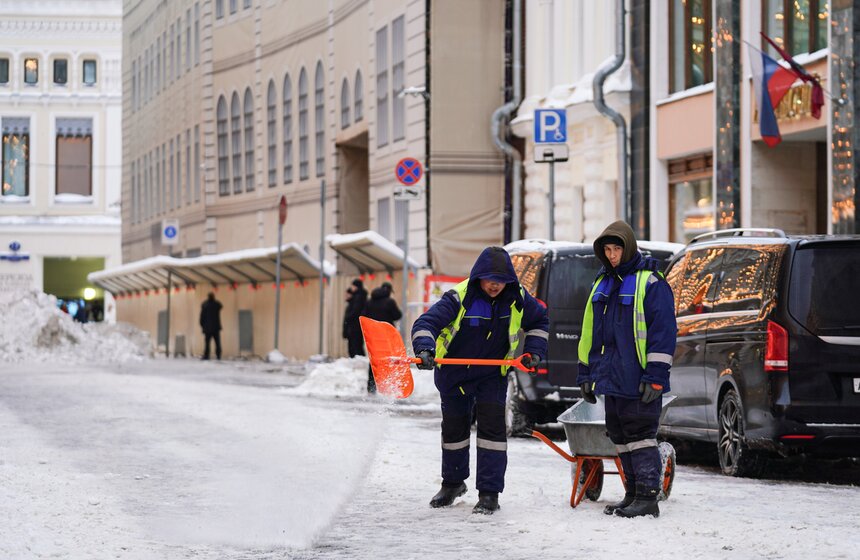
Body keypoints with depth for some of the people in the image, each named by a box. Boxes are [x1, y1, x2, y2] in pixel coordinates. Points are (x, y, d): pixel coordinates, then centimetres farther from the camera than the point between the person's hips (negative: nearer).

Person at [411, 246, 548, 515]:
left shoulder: (517, 298, -11)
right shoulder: (459, 297, -24)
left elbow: (540, 321, 9)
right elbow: (426, 323, -30)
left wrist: (533, 351, -2)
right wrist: (425, 349, -48)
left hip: (493, 374, 1)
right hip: (454, 373, -1)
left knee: (492, 427, -11)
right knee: (454, 428, 14)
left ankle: (489, 493, -7)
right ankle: (453, 483, 36)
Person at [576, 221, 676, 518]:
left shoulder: (650, 283, -7)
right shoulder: (602, 284, 17)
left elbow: (663, 331, -12)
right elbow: (589, 332, 22)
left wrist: (655, 376, -17)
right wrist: (586, 372, 18)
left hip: (638, 380, -8)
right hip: (610, 378, 8)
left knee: (640, 436, -8)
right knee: (620, 437, 11)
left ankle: (647, 497, -6)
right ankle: (633, 494, 18)